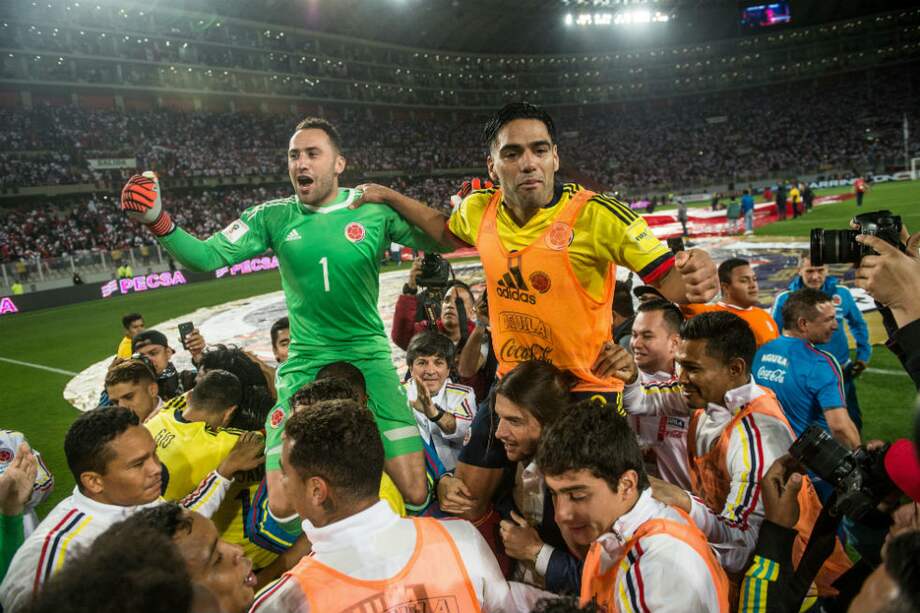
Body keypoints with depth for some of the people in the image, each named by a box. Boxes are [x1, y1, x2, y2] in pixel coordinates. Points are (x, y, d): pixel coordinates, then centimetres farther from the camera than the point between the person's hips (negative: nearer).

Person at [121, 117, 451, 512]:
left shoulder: (375, 209, -3)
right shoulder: (273, 216, 2)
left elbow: (440, 244, -3)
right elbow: (207, 257, -3)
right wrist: (158, 222, -19)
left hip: (368, 360, -1)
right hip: (303, 365, 2)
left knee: (415, 491, -8)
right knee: (282, 506, -5)